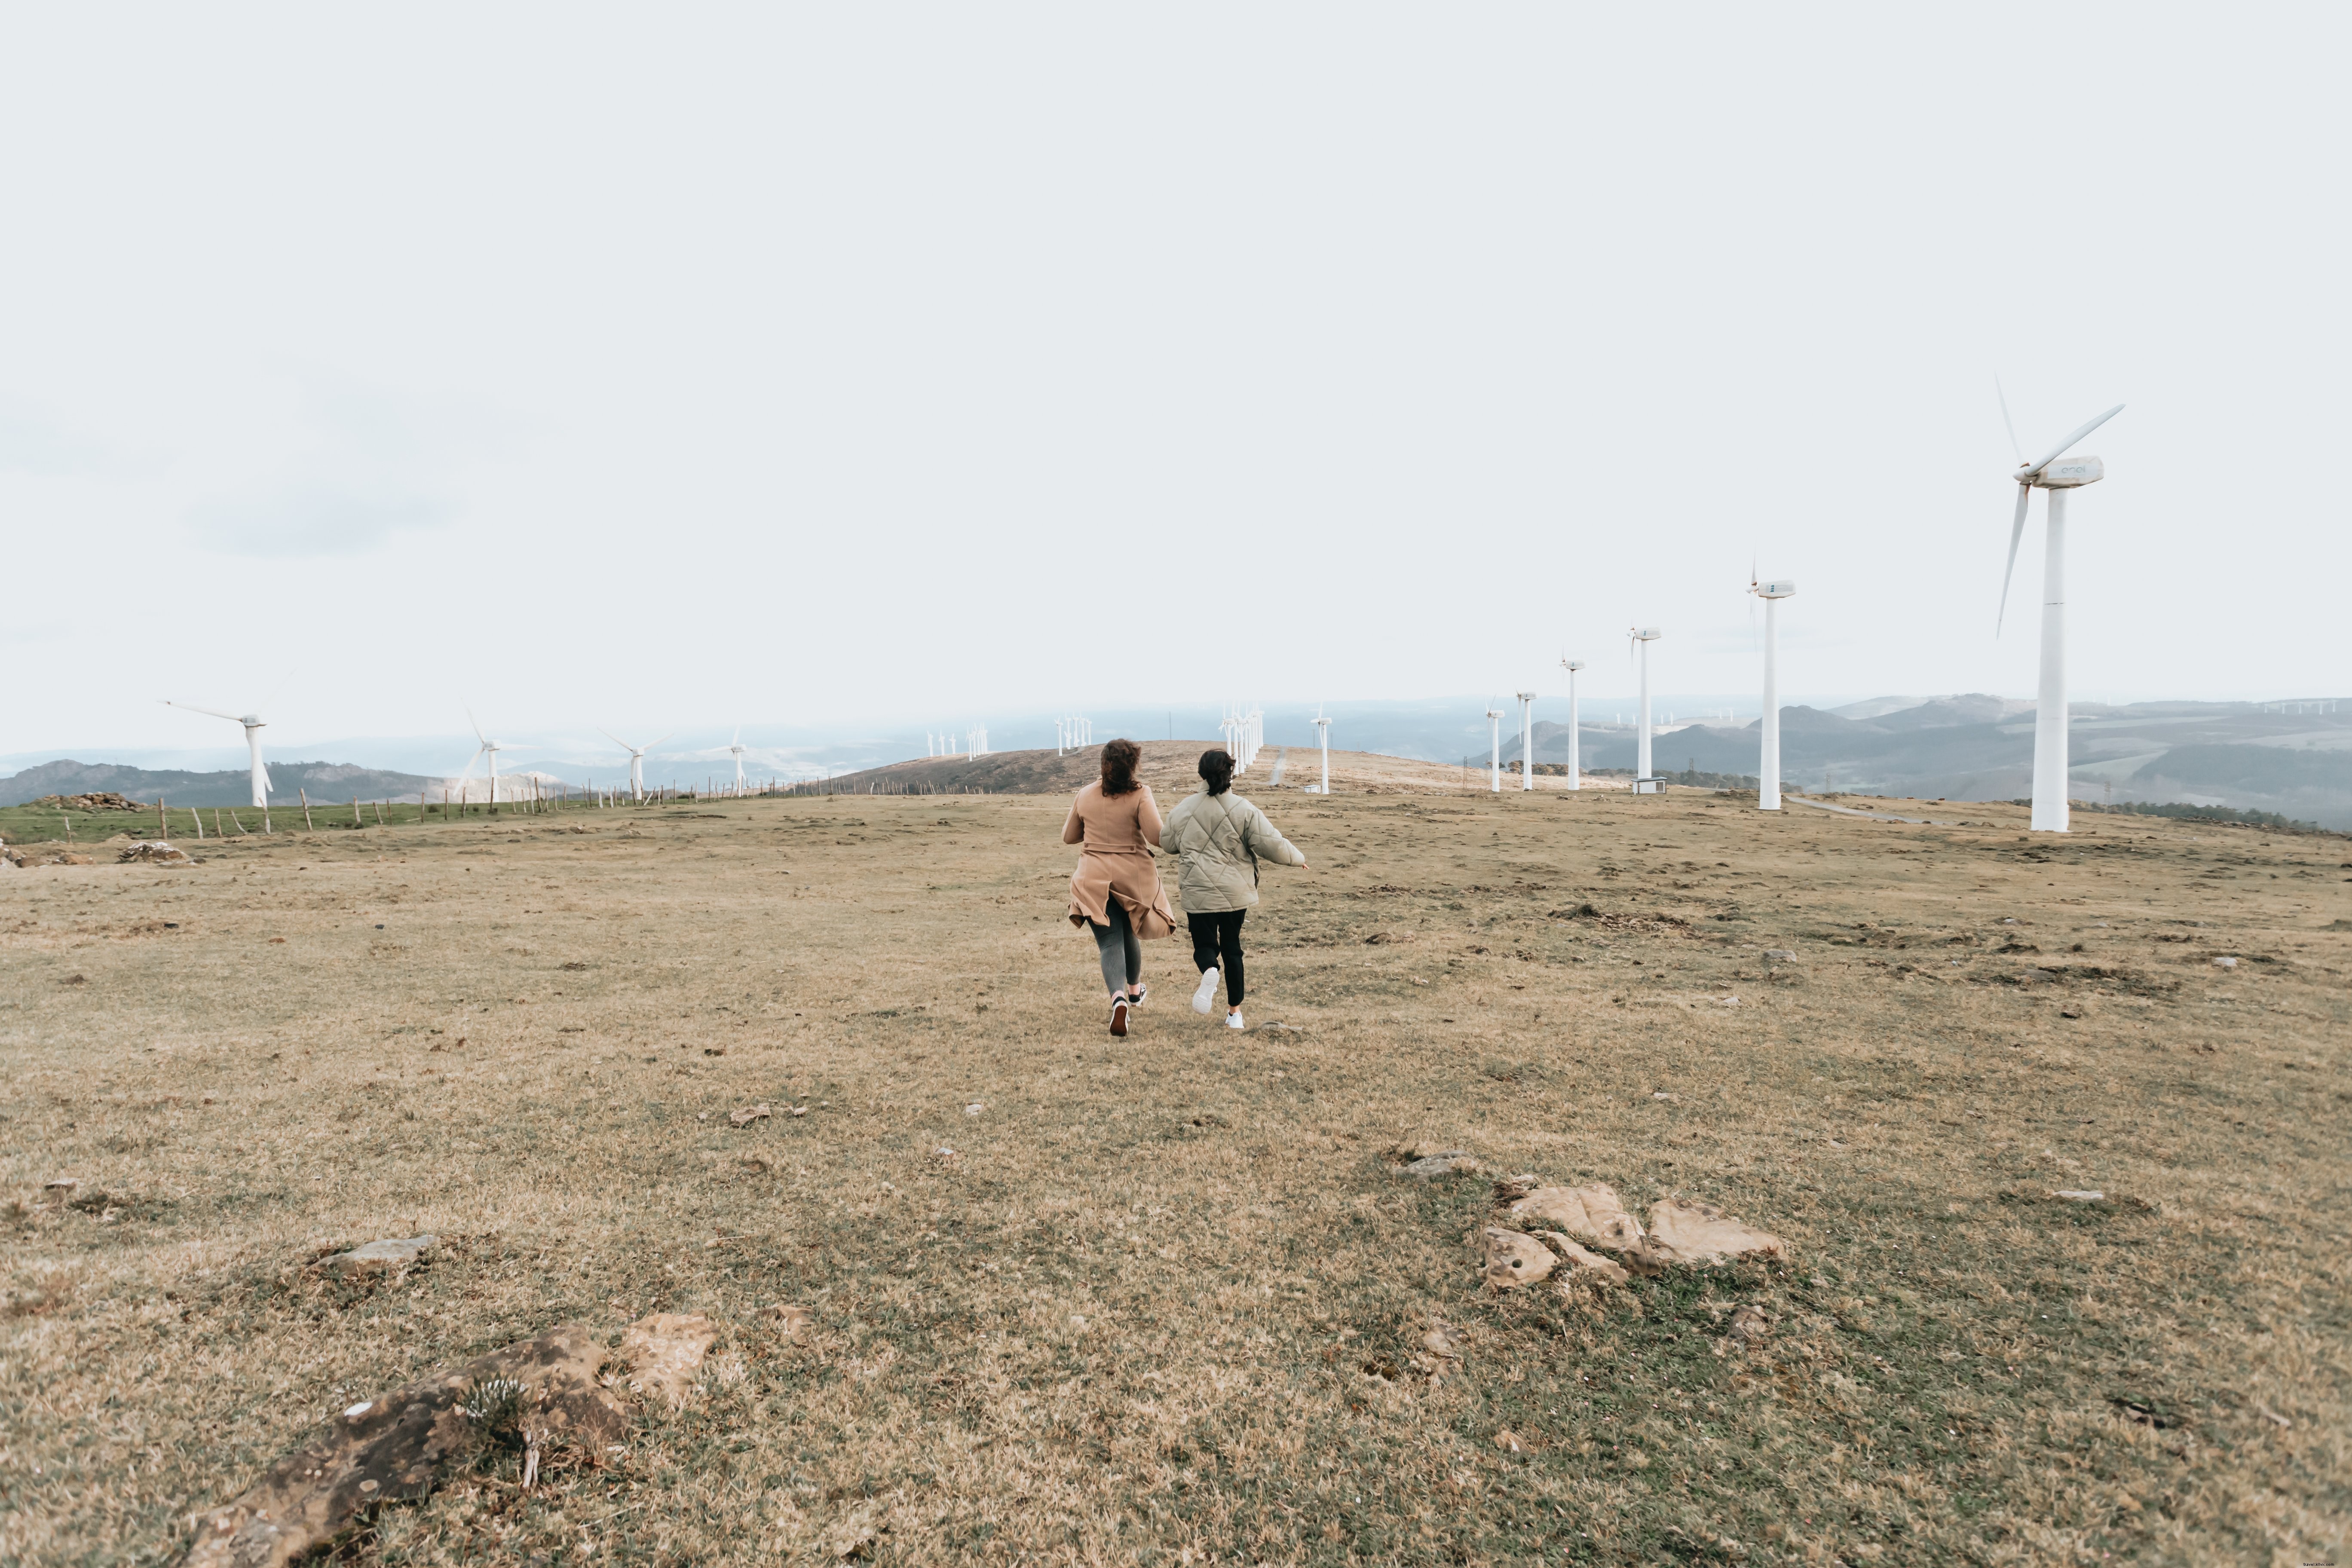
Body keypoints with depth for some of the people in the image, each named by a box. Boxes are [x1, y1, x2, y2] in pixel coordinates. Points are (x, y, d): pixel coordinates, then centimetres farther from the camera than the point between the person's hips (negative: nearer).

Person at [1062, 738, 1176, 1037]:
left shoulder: (1085, 795, 1)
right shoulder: (1140, 794, -11)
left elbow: (1068, 837, 12)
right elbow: (1157, 837, -20)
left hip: (1095, 878, 1)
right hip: (1133, 875, 0)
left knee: (1110, 943, -2)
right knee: (1130, 934, 23)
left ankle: (1119, 997, -27)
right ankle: (1135, 991, 43)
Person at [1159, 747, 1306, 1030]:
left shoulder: (1183, 809, -3)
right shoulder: (1245, 811, -9)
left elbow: (1167, 843, 12)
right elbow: (1272, 845, -11)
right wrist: (1297, 857, 8)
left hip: (1198, 894, 0)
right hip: (1236, 893, 0)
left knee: (1205, 944, 11)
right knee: (1232, 946, 15)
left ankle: (1209, 971, -25)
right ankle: (1235, 1012, 20)